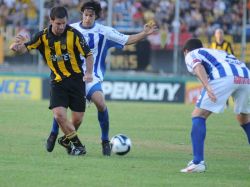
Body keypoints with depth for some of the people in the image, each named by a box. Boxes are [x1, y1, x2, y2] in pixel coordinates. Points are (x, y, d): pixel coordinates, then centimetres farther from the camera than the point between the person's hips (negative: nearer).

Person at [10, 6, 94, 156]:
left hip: (76, 80, -1)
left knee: (78, 119, 0)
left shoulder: (74, 34, -11)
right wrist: (19, 46, -31)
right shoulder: (43, 36, -6)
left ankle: (67, 139, 31)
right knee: (59, 114, -18)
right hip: (57, 81, 1)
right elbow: (24, 48, -7)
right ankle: (77, 144, 0)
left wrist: (89, 73, -19)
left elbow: (88, 54, -5)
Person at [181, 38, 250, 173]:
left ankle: (198, 162, -7)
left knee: (198, 115, 6)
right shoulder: (219, 52, 42)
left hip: (224, 77, -5)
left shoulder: (191, 55, 24)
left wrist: (207, 86, -16)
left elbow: (198, 66, 0)